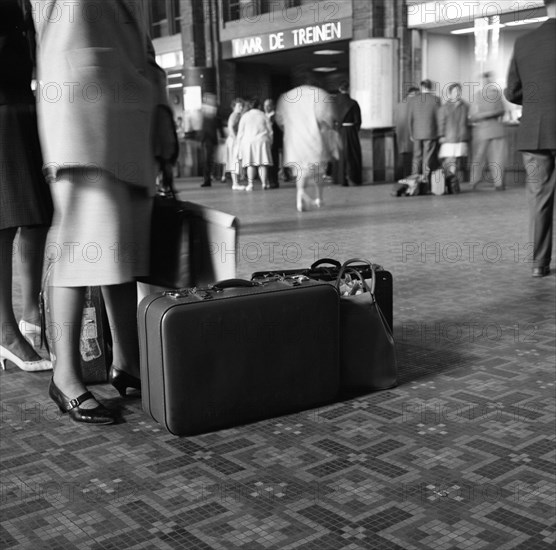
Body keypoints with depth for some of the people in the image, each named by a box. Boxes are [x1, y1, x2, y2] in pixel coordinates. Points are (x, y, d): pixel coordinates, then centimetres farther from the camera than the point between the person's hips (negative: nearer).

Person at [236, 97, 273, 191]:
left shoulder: (245, 116, 4)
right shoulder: (263, 115, 5)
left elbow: (240, 132, 3)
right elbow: (270, 131, 6)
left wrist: (239, 145, 9)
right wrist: (270, 142, 16)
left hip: (248, 141, 0)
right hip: (262, 141, 0)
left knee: (250, 164, 0)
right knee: (262, 164, 2)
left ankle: (250, 184, -6)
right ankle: (264, 183, -1)